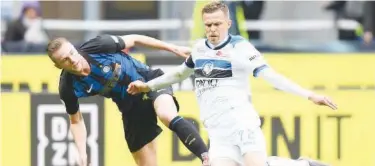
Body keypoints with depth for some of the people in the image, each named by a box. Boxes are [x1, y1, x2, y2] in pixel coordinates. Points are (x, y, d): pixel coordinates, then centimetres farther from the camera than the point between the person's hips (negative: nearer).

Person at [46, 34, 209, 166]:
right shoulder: (69, 88, -18)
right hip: (132, 109, 3)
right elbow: (76, 121, 1)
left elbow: (133, 40, -7)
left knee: (168, 117, -36)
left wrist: (173, 48, -4)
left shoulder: (97, 46, -25)